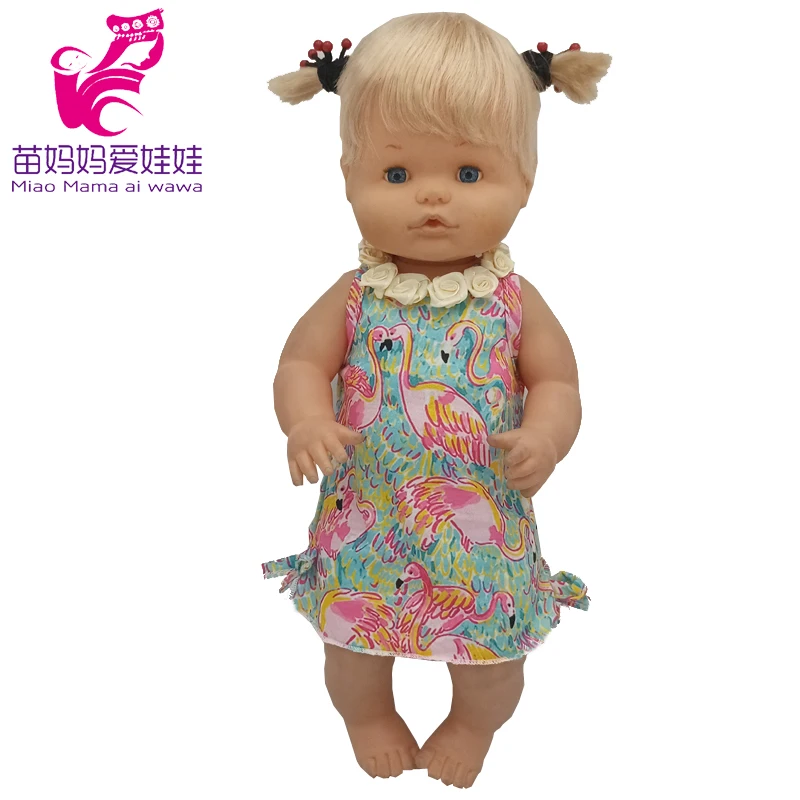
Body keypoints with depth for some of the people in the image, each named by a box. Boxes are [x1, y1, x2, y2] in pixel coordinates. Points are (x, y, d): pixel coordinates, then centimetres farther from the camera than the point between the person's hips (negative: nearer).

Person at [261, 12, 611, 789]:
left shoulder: (513, 301, -11)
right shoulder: (355, 296, -11)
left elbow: (558, 383, -4)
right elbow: (301, 363, -3)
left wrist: (544, 438, -25)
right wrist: (306, 420, -23)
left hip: (483, 528, 0)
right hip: (370, 520, 1)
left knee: (490, 657, 20)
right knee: (354, 644, 21)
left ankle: (473, 724, 56)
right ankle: (367, 716, 57)